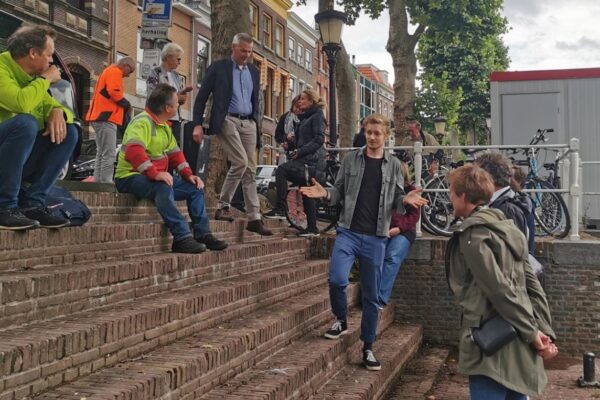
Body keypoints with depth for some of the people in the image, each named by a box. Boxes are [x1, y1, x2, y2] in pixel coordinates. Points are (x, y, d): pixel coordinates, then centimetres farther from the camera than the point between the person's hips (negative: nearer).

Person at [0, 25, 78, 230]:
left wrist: (58, 111, -11)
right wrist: (46, 79, -13)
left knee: (69, 132, -4)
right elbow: (21, 104, -31)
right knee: (25, 122, -32)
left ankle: (32, 204, -9)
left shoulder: (32, 76, 10)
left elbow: (51, 105, 15)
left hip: (17, 158, 8)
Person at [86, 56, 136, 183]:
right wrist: (126, 104, -6)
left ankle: (98, 182, 13)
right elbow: (114, 92, -20)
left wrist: (123, 105, 12)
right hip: (107, 117, -11)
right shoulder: (115, 72, -7)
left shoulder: (108, 71, 26)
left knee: (102, 153, 13)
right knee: (109, 153, -13)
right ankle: (106, 182, -17)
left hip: (101, 116, 11)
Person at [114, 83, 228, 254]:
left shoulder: (164, 126, 14)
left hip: (158, 177, 10)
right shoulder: (143, 122, -17)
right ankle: (182, 238, -38)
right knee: (163, 188, -39)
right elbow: (133, 151, -33)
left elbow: (174, 153, 18)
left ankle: (202, 234, 2)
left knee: (195, 188, 3)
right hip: (130, 177, -10)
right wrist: (154, 174, -40)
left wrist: (188, 174, 3)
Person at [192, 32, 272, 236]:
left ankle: (254, 219, 1)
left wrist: (256, 123, 13)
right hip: (227, 120, -5)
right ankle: (223, 206, -6)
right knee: (240, 161, -20)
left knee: (250, 170, 0)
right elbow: (202, 97, 1)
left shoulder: (254, 71, 17)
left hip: (248, 123, 5)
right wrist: (198, 125, -8)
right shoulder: (218, 67, 2)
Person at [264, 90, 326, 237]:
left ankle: (280, 209, -23)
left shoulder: (317, 116, -4)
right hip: (305, 159, 10)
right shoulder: (304, 118, 23)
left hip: (312, 160, -10)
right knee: (307, 193, 9)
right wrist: (291, 143, 8)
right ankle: (312, 228, 13)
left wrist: (300, 151, -21)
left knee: (281, 170, -22)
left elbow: (319, 139, -16)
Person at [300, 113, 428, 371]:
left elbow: (396, 200, 8)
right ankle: (341, 321, 9)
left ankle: (368, 348, 19)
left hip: (376, 237, 1)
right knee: (337, 280, -21)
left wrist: (405, 200, -15)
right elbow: (340, 192, 8)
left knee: (371, 296, 6)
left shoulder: (393, 165, 7)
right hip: (348, 232, -1)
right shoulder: (351, 159, 6)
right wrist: (325, 194, -14)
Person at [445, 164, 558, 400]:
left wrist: (532, 333, -13)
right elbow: (532, 286, 10)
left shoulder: (472, 235, -12)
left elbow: (499, 290, -18)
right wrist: (544, 332, 5)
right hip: (517, 344, 9)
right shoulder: (506, 229, 14)